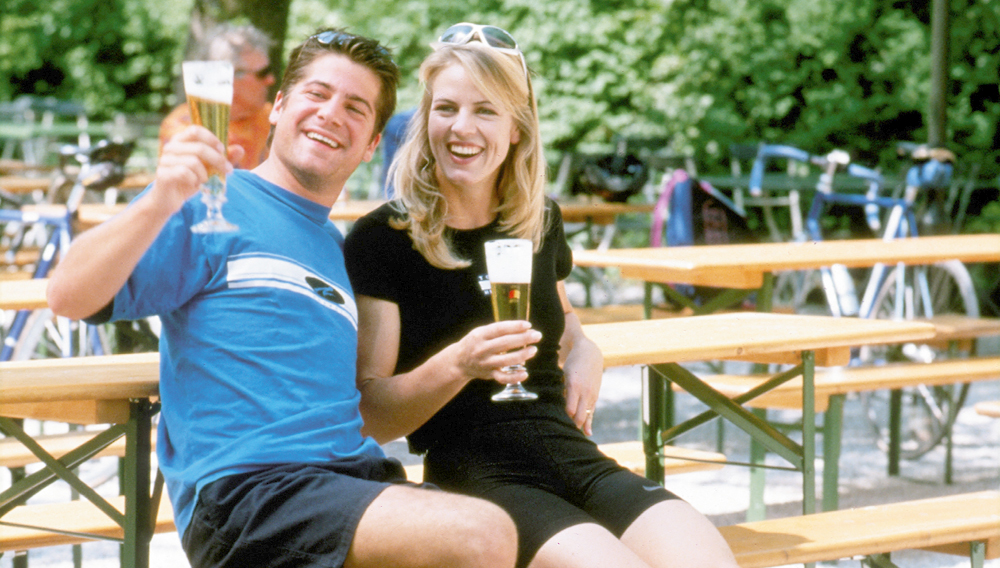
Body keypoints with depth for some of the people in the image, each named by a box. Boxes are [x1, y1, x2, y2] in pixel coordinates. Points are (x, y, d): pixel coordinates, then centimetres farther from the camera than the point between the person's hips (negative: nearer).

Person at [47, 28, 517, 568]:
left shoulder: (343, 251, 28)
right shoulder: (213, 205, 6)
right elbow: (71, 297, -6)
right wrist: (161, 204, -22)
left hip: (356, 476, 7)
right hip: (243, 490, -7)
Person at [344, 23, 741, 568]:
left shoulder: (540, 223, 15)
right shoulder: (381, 240, -1)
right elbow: (371, 415, -4)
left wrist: (583, 351, 14)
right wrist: (457, 364, -21)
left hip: (577, 459, 5)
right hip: (474, 477, -5)